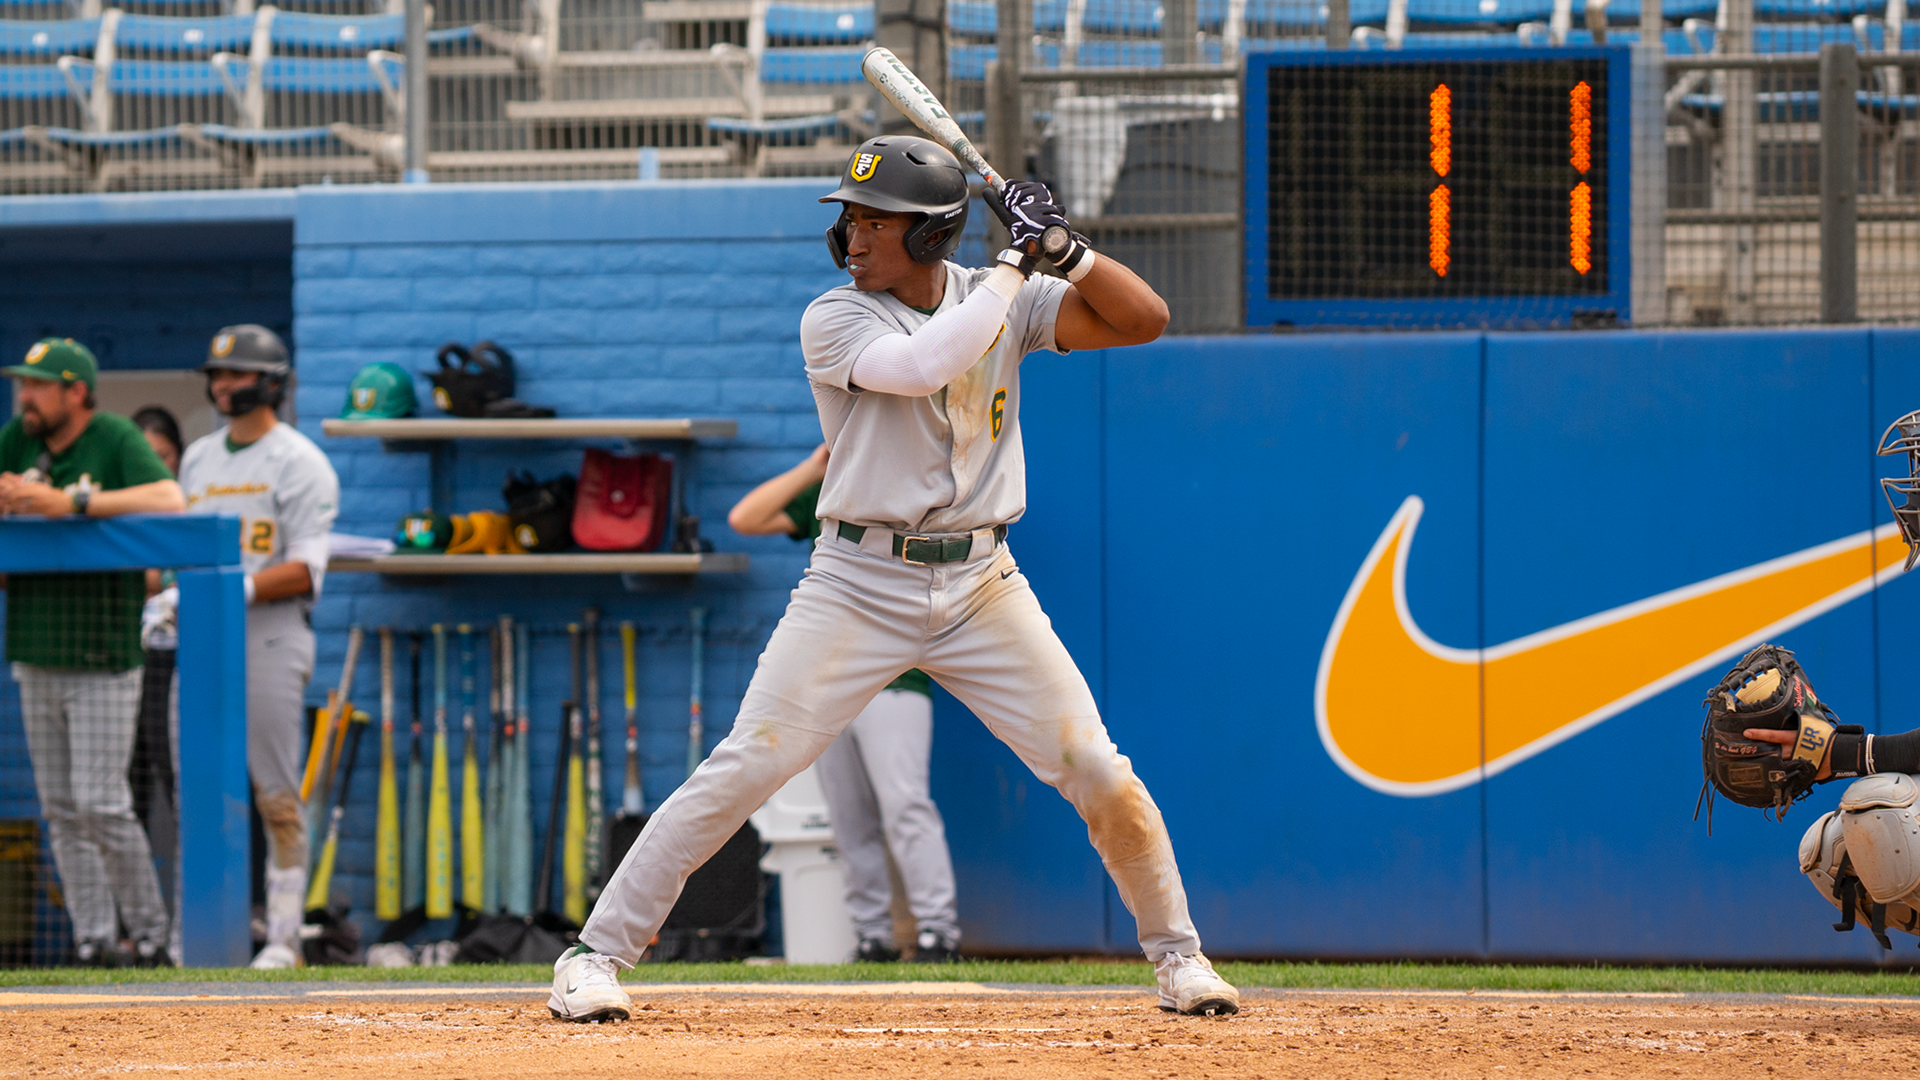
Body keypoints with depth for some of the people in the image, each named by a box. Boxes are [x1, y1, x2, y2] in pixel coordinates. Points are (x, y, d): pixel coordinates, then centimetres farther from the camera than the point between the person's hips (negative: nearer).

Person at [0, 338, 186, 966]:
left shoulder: (116, 441, -10)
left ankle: (151, 931, 5)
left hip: (104, 661, -6)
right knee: (60, 810, 6)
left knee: (99, 804, -9)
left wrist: (71, 503, -28)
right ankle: (94, 938, 10)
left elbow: (171, 501, -25)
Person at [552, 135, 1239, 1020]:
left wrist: (1063, 248, -15)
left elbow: (1143, 318, -1)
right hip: (859, 583, -3)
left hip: (982, 584, 3)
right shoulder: (833, 321, -7)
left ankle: (1176, 952, 18)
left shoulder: (1005, 302, 4)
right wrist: (1016, 260, -20)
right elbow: (923, 366, -26)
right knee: (744, 769, -12)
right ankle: (596, 953, -5)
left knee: (1099, 774, -2)